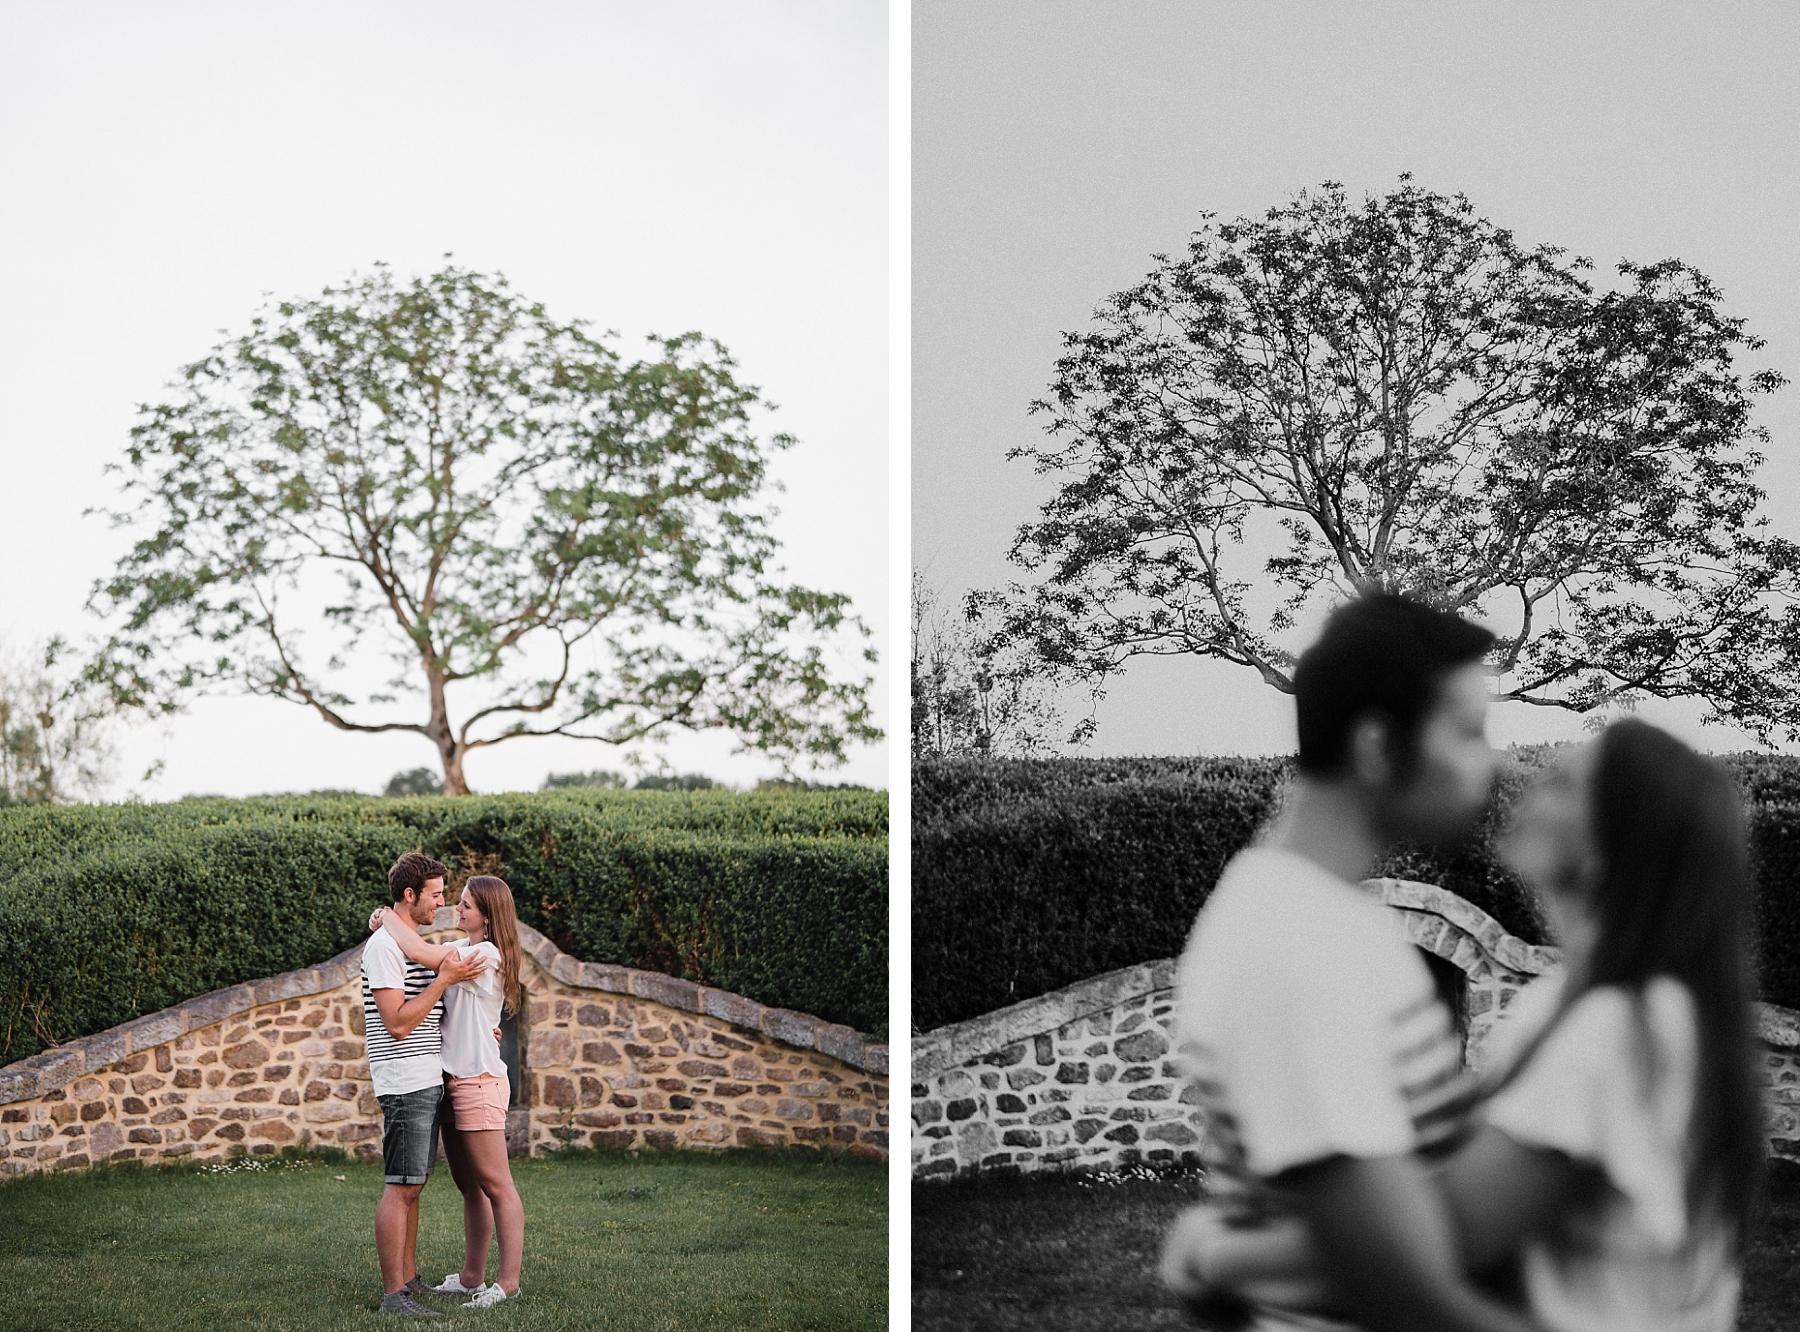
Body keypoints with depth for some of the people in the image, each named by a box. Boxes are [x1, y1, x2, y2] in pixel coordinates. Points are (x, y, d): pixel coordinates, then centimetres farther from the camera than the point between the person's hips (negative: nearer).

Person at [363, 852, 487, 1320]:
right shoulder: (384, 945, -13)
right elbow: (397, 1022, -19)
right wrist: (444, 979, -18)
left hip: (427, 1081, 10)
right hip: (405, 1083, -10)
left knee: (412, 1186, 13)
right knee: (400, 1187, -9)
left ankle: (409, 1278, 19)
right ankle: (393, 1294, -8)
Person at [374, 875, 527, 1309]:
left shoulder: (488, 955, -15)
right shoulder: (458, 950, 14)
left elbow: (418, 952, -23)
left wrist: (388, 917, -9)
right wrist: (387, 924, -2)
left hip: (480, 1081, -9)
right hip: (454, 1079, 9)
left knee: (495, 1185, -4)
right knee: (469, 1187, 14)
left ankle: (508, 1283, 0)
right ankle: (471, 1278, 21)